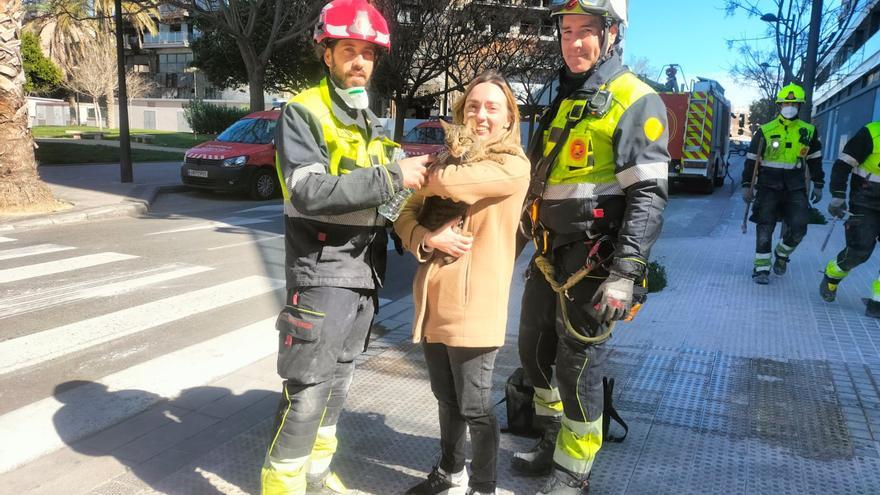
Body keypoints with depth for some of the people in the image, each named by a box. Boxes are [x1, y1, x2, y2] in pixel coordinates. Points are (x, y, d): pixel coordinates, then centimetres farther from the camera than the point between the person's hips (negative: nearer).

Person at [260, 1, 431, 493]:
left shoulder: (371, 122, 15)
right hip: (322, 273, -7)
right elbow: (309, 193, -23)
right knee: (308, 389, -5)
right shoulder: (302, 113, -8)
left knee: (339, 379, 17)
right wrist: (391, 177, -24)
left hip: (366, 271, 7)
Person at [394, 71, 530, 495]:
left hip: (474, 304, -6)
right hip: (433, 299, 6)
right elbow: (406, 215, 8)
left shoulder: (514, 166, -8)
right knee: (446, 397, 20)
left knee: (474, 407, 5)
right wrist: (428, 239, -13)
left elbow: (445, 182, -24)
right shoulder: (449, 158, 13)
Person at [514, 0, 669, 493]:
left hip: (593, 262, -8)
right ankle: (554, 443, 38)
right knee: (535, 351, 17)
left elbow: (649, 196, -16)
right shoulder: (562, 99, 15)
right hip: (549, 256, 8)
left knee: (578, 367, 1)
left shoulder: (635, 101, -9)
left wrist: (625, 273, -23)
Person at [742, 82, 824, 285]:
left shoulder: (808, 131, 8)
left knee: (798, 227, -8)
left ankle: (782, 254, 20)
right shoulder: (765, 131, 0)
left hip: (795, 187, 2)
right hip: (768, 186, -2)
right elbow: (751, 159, 1)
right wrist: (747, 185, -4)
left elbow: (815, 160, 17)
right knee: (765, 228, -2)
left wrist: (818, 185, 16)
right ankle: (761, 267, 7)